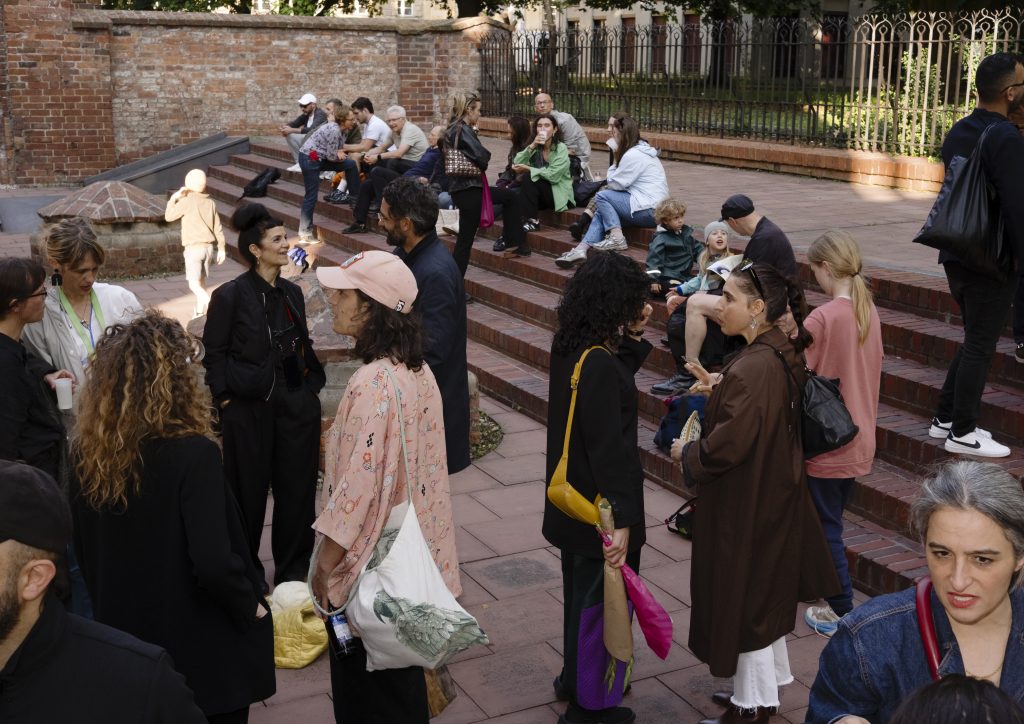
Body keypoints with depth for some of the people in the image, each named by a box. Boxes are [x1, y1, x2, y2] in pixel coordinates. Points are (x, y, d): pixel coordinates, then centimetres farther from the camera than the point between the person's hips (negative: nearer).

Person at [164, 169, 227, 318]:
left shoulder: (186, 201, -9)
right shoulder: (211, 203, 7)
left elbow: (169, 216, 1)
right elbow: (218, 228, 8)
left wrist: (173, 198, 8)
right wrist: (221, 248, 14)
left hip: (193, 248, -6)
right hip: (209, 247, 6)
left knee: (194, 284, -7)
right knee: (201, 281, 19)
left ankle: (212, 305, -28)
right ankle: (199, 312, 28)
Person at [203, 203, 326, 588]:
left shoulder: (292, 293, 6)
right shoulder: (230, 295, -9)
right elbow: (213, 354, -5)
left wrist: (312, 386, 8)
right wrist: (226, 400, -9)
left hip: (296, 405, 5)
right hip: (249, 409, -5)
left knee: (297, 487, 9)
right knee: (249, 491, 8)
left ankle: (294, 569, 25)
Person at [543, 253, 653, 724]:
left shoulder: (569, 347, -1)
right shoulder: (599, 364, -27)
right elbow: (608, 448, -28)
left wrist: (633, 336, 4)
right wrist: (619, 520, -26)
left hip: (573, 503, 9)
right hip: (598, 507, -9)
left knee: (580, 592, 25)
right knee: (600, 600, 8)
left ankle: (575, 680, 43)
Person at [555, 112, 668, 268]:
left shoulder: (633, 155, -16)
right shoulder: (638, 149, 16)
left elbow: (615, 184, -9)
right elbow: (621, 183, 14)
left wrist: (615, 160, 4)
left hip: (649, 210, -10)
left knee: (602, 196, -10)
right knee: (601, 213, 5)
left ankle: (616, 238, -11)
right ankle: (580, 250, -6)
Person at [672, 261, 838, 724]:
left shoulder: (753, 368, -28)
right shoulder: (779, 355, 2)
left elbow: (730, 443, -28)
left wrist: (686, 453, -11)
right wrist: (719, 386, 5)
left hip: (747, 504, -10)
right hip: (772, 492, 10)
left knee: (744, 594, 7)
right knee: (765, 590, 23)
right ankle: (769, 681, 41)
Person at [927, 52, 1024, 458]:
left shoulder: (958, 132, 9)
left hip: (956, 254, 8)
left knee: (974, 340, 20)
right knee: (980, 346, 1)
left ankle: (945, 418, 24)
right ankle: (963, 433, 9)